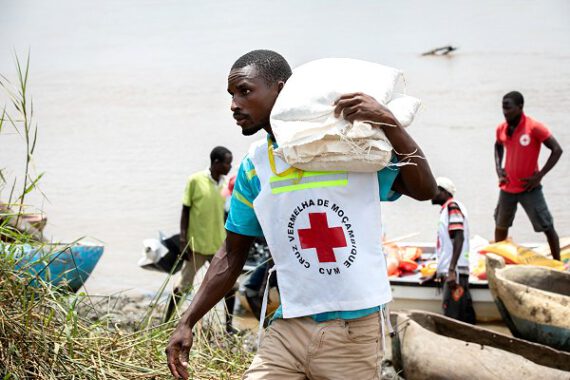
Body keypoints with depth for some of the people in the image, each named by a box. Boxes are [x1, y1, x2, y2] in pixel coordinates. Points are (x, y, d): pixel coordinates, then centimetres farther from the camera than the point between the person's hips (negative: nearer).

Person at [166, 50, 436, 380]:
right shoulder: (253, 168, 5)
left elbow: (424, 189, -11)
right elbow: (232, 257, 11)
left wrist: (390, 123, -23)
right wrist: (187, 323, 6)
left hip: (354, 331, -3)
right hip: (290, 327, 3)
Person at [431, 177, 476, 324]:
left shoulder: (452, 207, -4)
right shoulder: (445, 210, 23)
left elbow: (459, 239, -16)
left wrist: (451, 270, -24)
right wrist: (437, 273, 34)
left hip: (455, 272, -9)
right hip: (451, 273, 9)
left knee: (452, 321, -13)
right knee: (466, 320, 8)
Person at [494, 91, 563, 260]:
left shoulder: (534, 127, -16)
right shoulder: (501, 129, 1)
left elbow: (557, 150, -14)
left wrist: (540, 175, -15)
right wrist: (498, 168, 9)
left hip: (529, 188, -5)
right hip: (507, 187, 5)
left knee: (547, 227, -3)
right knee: (500, 226, 14)